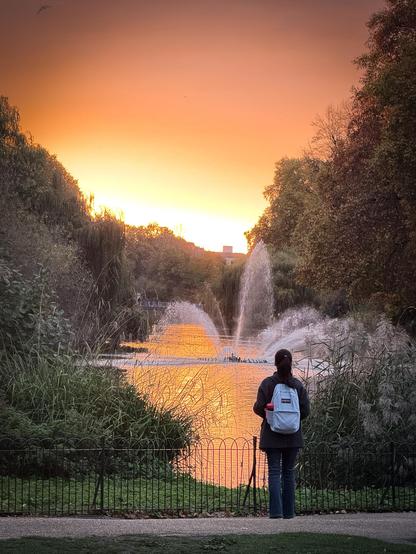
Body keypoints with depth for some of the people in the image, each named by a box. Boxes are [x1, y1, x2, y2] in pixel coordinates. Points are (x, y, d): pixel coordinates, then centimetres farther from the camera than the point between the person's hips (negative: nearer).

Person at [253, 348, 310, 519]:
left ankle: (276, 510, -11)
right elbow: (305, 410, -3)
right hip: (293, 436, 2)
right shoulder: (298, 385, -1)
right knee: (289, 472, 10)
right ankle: (288, 511, 12)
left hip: (272, 435, -2)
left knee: (274, 471, 0)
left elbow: (259, 407, -11)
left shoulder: (267, 383, -8)